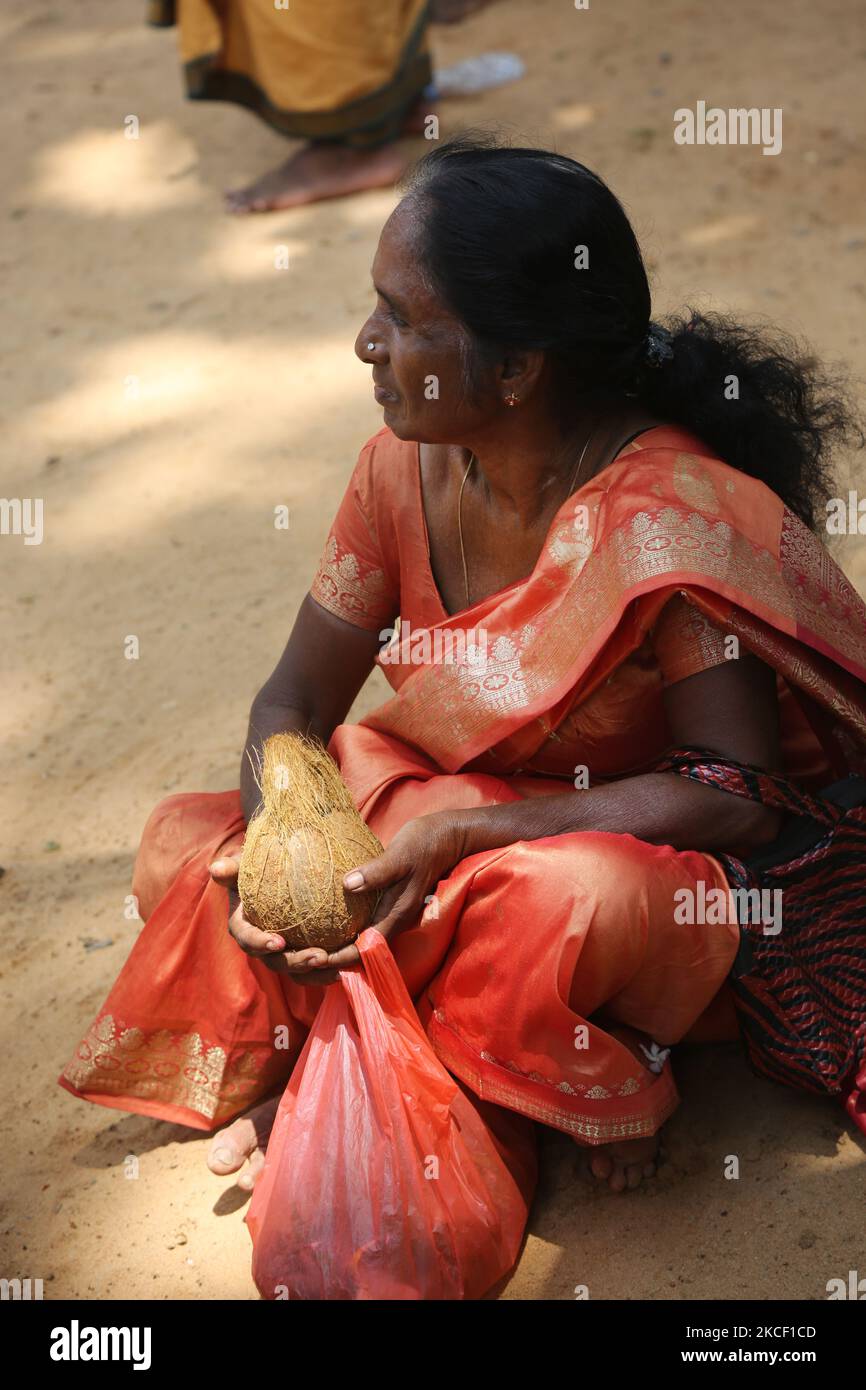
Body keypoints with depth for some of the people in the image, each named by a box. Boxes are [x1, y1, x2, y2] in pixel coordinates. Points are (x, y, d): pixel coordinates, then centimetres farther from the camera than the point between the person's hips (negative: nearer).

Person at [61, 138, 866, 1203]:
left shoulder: (669, 516, -26)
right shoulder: (407, 467, -8)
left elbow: (744, 798, -27)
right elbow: (296, 697, -1)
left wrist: (461, 834, -32)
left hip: (618, 853, -5)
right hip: (430, 814, 6)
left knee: (577, 900, -39)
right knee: (182, 852, -11)